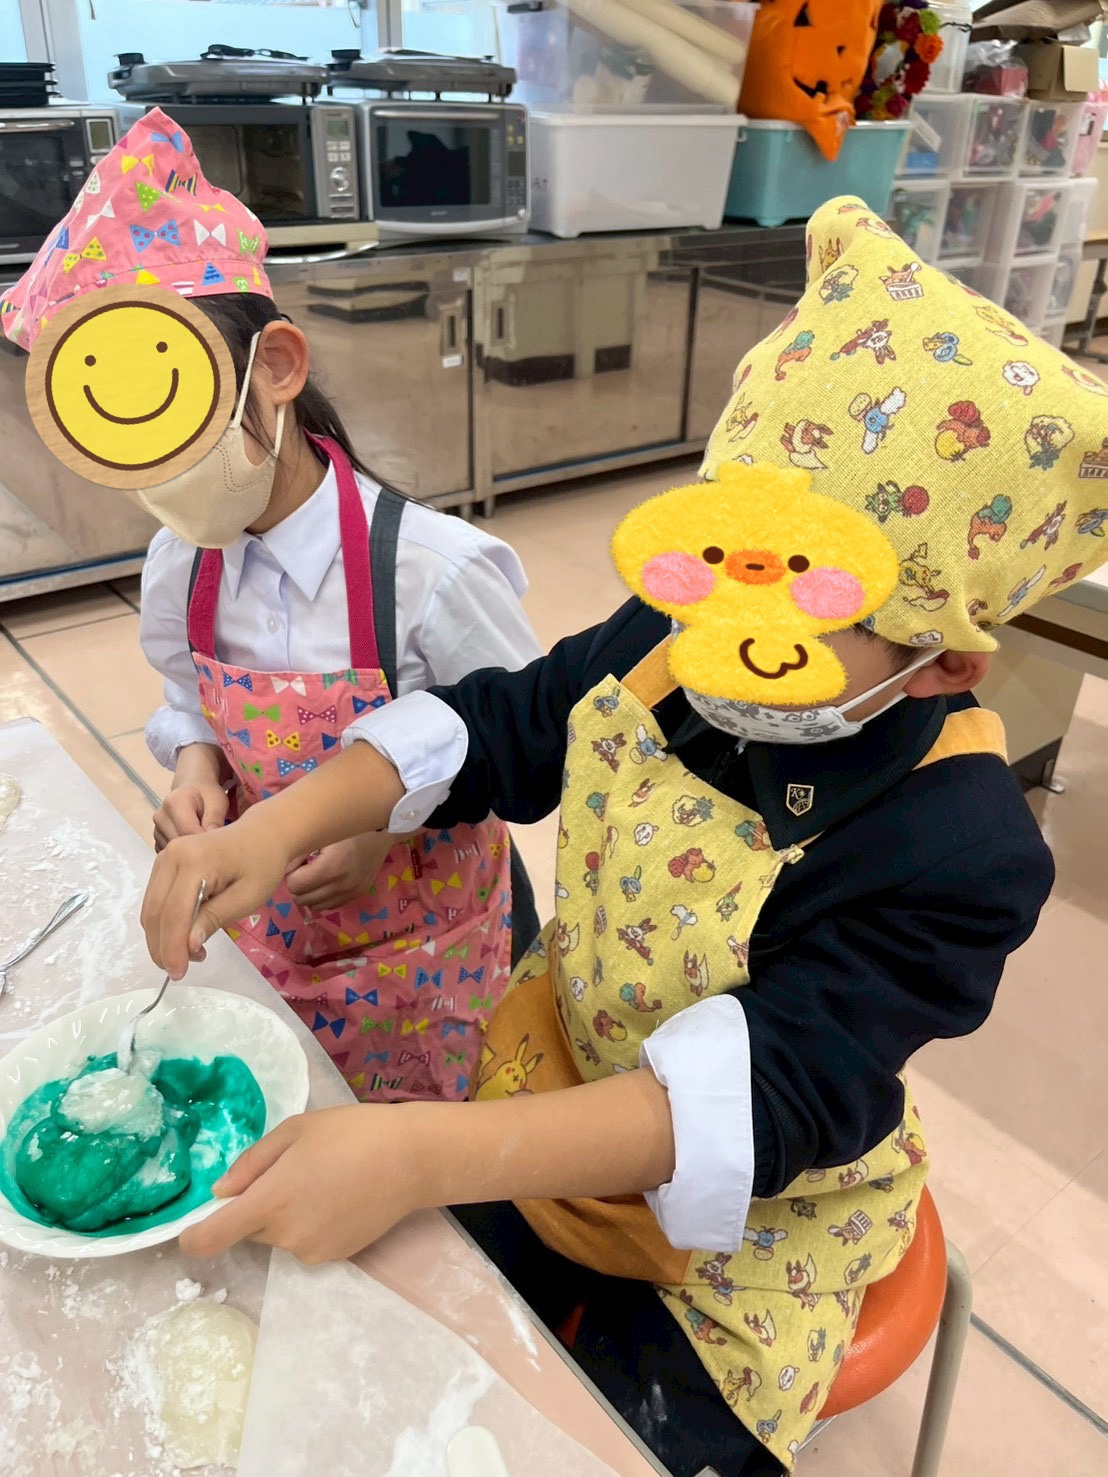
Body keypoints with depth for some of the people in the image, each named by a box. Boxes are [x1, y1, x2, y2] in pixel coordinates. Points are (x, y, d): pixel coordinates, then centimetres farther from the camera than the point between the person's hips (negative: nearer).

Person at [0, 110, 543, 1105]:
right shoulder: (180, 569, -9)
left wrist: (392, 823, -26)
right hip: (277, 944, 5)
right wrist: (196, 765, -13)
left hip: (428, 949, -4)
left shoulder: (433, 571, -26)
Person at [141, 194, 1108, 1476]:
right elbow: (494, 726, -5)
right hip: (551, 1107, 5)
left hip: (737, 1232, -4)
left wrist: (423, 1157, -46)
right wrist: (289, 820, -21)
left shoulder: (955, 852, -33)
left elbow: (768, 1095, -37)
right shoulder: (663, 648, -16)